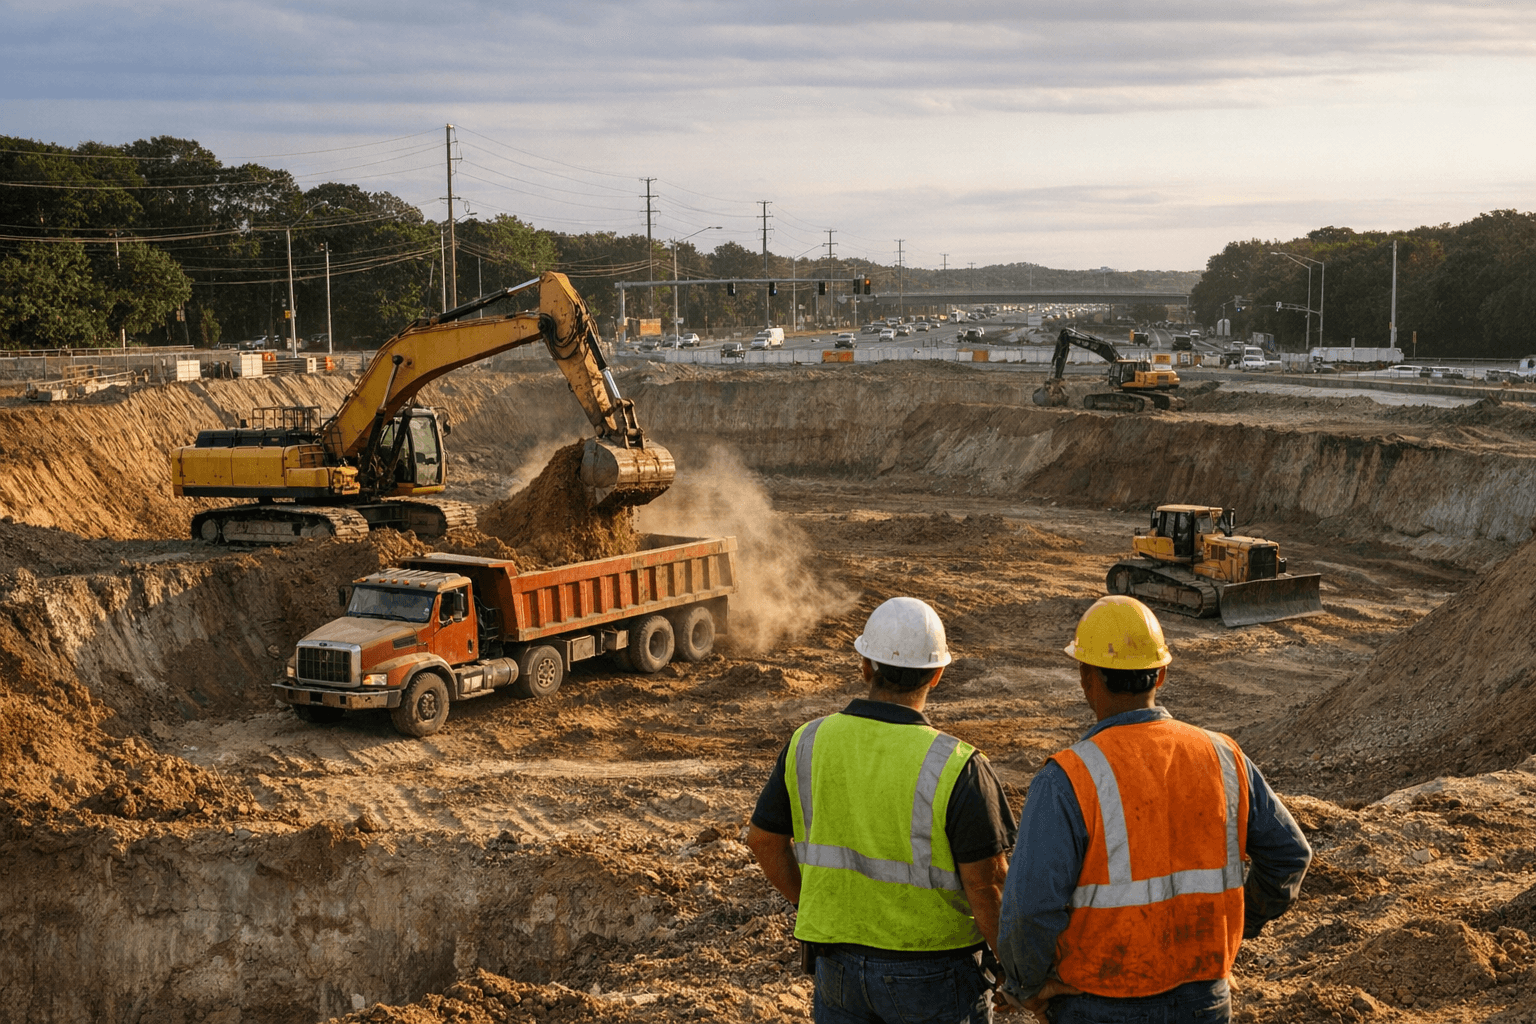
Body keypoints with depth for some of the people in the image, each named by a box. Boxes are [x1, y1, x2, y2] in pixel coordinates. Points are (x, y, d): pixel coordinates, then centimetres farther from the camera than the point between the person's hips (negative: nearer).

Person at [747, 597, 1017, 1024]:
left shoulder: (809, 744, -7)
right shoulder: (955, 769, -20)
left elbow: (764, 839, 4)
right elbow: (986, 884, -19)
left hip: (839, 965, 3)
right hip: (931, 971, -3)